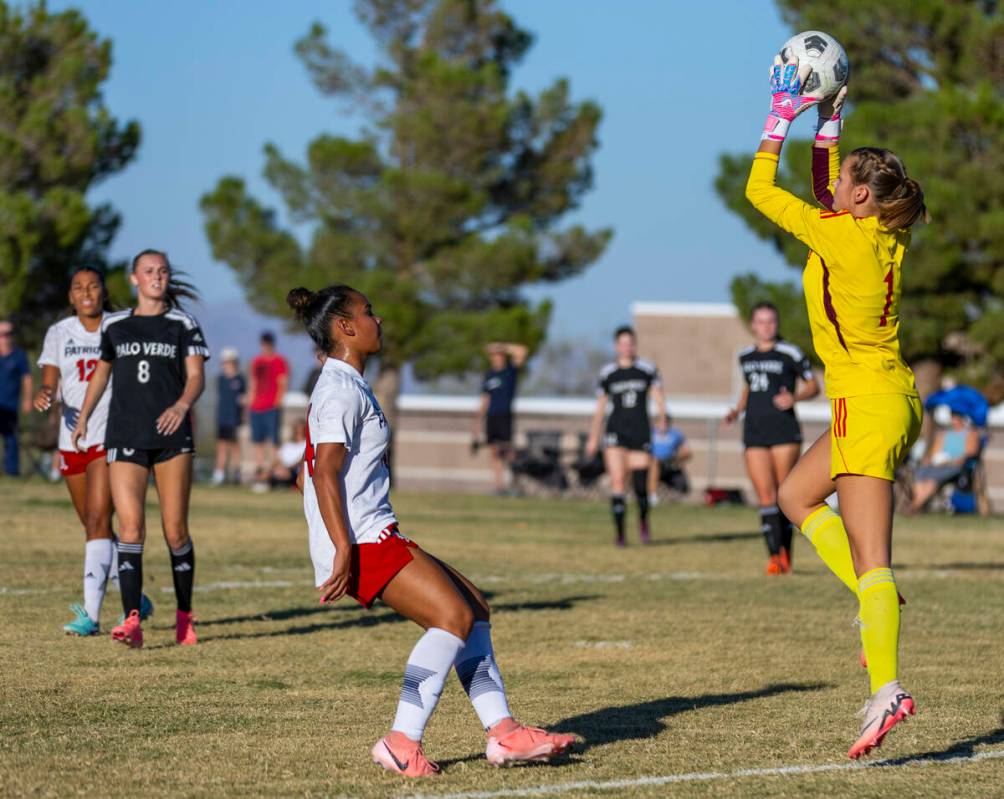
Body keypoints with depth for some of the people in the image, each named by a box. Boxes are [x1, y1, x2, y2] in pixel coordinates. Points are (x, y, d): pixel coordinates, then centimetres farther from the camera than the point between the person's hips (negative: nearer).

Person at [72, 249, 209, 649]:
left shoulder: (183, 325, 5)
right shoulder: (114, 325, 11)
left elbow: (196, 376, -4)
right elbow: (101, 372, 25)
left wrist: (182, 405, -24)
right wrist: (83, 418, 27)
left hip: (171, 436, -1)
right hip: (124, 436, 1)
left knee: (176, 532, 0)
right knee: (131, 528, -12)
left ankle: (184, 616, 18)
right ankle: (132, 622, -20)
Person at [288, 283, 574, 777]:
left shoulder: (347, 386, 21)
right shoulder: (341, 390, -11)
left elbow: (315, 471, 28)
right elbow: (325, 474, -21)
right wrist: (343, 551, -28)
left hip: (376, 537, 11)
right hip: (361, 541, -11)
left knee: (473, 607, 10)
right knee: (453, 615, -19)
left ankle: (502, 732, 6)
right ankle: (402, 743, -20)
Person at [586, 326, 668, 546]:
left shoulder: (647, 369, 4)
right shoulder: (607, 373, 7)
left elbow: (658, 396, -2)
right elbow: (600, 407, 13)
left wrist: (662, 418, -22)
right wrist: (593, 438, 13)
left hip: (641, 433, 0)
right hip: (616, 432, 0)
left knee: (641, 486, -5)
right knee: (617, 481, -12)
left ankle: (643, 520, 27)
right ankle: (619, 533, -6)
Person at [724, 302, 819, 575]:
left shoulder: (790, 353, -2)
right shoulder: (745, 355, 13)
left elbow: (813, 386, 2)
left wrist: (795, 398, -16)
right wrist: (738, 409, 12)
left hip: (784, 432, -3)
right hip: (755, 434, 3)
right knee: (766, 497, -7)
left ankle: (786, 553, 14)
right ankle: (774, 556, -11)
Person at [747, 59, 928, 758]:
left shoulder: (841, 236, -14)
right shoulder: (886, 235, 9)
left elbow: (760, 191, -4)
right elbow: (827, 194, 29)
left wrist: (781, 119, 5)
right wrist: (827, 124, 27)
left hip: (870, 404, -9)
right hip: (895, 398, 9)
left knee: (872, 559, -14)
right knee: (797, 497, 23)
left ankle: (888, 689, -21)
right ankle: (879, 607, 13)